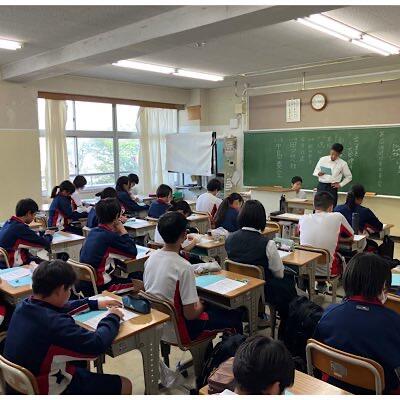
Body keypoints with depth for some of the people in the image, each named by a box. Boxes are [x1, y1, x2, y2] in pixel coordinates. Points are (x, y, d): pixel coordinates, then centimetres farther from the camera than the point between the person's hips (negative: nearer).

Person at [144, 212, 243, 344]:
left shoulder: (151, 257, -5)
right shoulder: (183, 267, -28)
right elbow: (190, 314, -24)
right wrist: (201, 305, -2)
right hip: (177, 333, -7)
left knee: (214, 308, 28)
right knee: (235, 317, 8)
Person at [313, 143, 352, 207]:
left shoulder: (342, 164, 0)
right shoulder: (322, 159, 3)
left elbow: (349, 177, 12)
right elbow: (315, 171, 13)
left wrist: (340, 184, 2)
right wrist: (318, 173, -9)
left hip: (332, 188, -1)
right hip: (321, 186, 1)